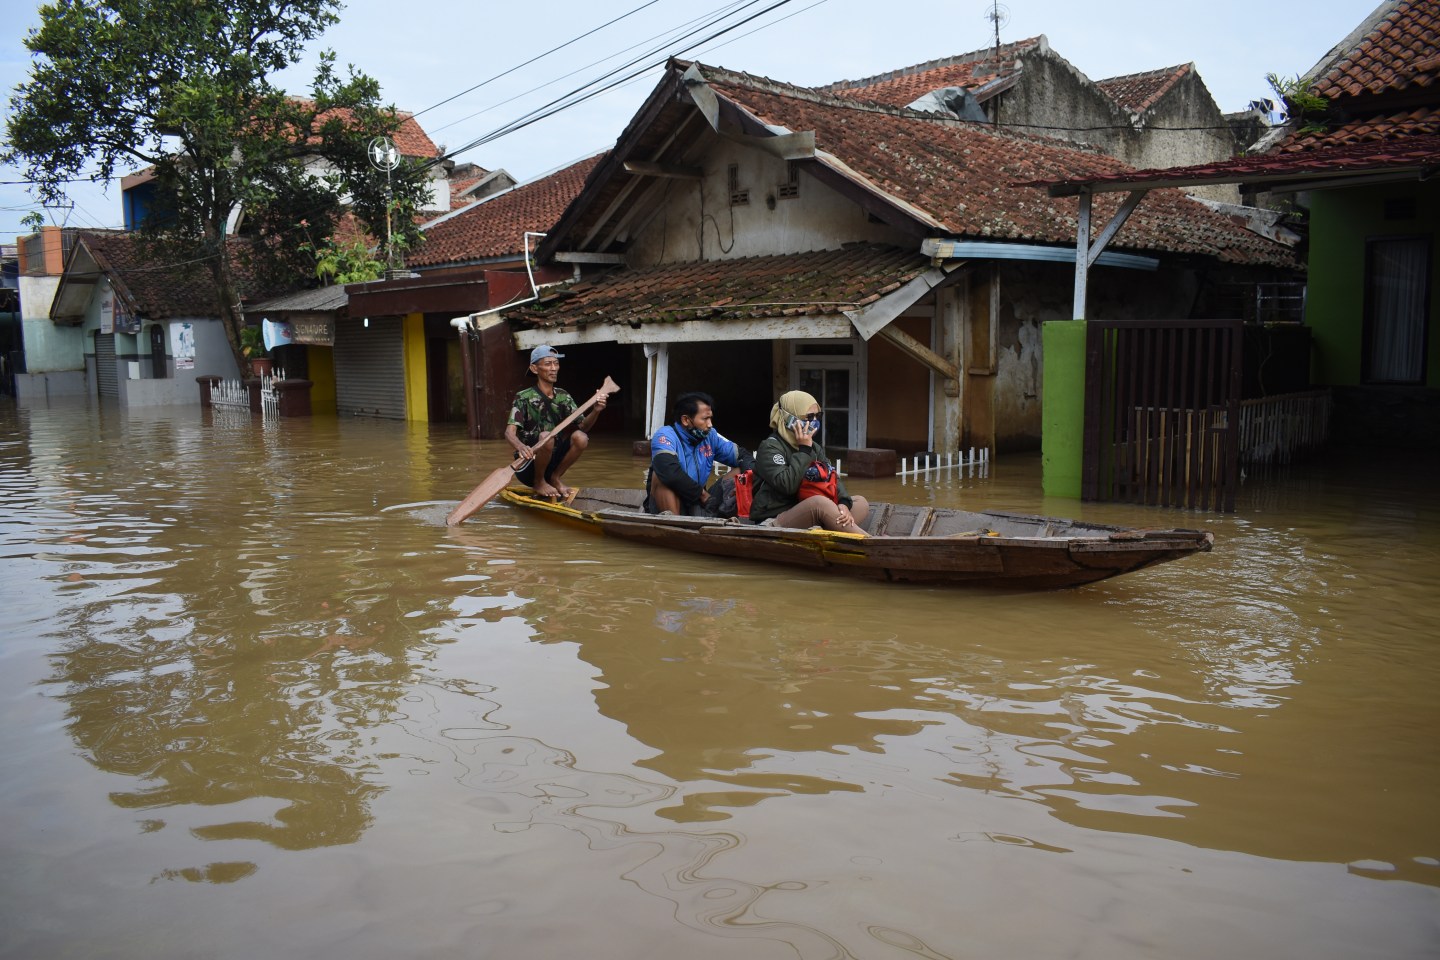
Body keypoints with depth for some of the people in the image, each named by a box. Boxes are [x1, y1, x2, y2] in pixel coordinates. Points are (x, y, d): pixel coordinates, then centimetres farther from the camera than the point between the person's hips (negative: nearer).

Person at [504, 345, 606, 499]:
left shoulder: (563, 397, 5)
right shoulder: (523, 398, -11)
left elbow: (582, 426, -4)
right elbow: (510, 431, -23)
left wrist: (595, 411, -26)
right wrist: (520, 447, -46)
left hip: (553, 461, 4)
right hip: (528, 465, -4)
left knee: (580, 437, -20)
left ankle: (556, 477, 1)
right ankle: (539, 482, -9)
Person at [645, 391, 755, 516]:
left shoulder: (710, 436, 2)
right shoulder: (666, 436, -16)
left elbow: (741, 455, 9)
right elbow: (670, 473, -33)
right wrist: (703, 494, -22)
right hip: (667, 507, -5)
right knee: (661, 475, -32)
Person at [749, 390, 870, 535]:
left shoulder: (814, 447, 15)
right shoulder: (770, 447, -9)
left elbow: (833, 478, 4)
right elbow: (787, 485, -24)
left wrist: (844, 503, -17)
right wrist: (804, 450, -17)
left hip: (807, 515, 9)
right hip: (776, 522, -8)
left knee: (861, 503, -5)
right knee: (820, 502, -35)